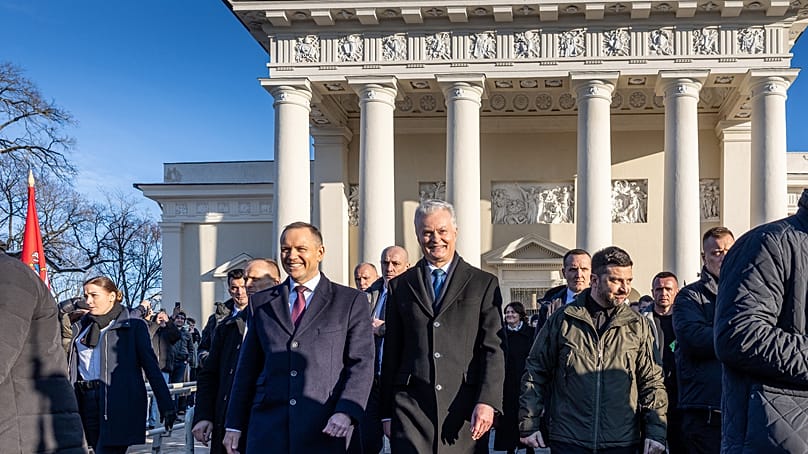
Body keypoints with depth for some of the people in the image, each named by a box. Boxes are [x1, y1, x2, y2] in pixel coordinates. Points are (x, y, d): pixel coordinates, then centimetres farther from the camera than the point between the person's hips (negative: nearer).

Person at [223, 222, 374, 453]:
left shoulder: (351, 301, 6)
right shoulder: (261, 302, 14)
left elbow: (361, 363, -1)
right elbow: (248, 366, 15)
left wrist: (346, 413, -15)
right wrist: (234, 425, 12)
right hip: (268, 430, 2)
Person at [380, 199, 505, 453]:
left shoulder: (484, 284, 8)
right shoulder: (400, 286, 13)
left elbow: (493, 349, 0)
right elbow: (391, 352, 14)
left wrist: (487, 402, -12)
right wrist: (387, 413, 10)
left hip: (465, 409, -1)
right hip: (411, 406, 1)